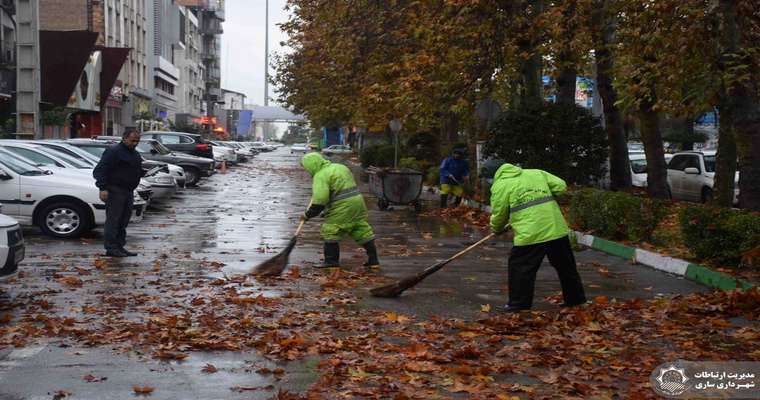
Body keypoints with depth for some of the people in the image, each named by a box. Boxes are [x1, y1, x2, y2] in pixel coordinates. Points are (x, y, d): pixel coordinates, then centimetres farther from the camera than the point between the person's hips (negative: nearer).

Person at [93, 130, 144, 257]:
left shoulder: (135, 155, 18)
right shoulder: (113, 152, -10)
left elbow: (138, 172, 32)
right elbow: (99, 170, -15)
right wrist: (103, 188, -22)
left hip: (128, 192, 9)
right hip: (115, 191, -9)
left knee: (123, 221, 11)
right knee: (113, 219, -8)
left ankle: (120, 247, 18)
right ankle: (111, 248, -7)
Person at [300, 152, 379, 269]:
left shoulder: (320, 176, -9)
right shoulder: (339, 167, 18)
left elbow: (320, 199, -18)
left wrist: (308, 214, -8)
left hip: (342, 207, -9)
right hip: (357, 200, 9)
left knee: (330, 232, 3)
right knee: (362, 230, 13)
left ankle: (331, 261, 4)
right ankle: (373, 260, 16)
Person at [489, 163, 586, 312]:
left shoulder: (500, 185, 5)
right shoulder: (537, 173, 20)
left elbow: (499, 214, 5)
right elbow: (561, 186, 13)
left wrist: (497, 229, 25)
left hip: (530, 234, -5)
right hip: (558, 230, 6)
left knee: (520, 268, 7)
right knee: (566, 266, 19)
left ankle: (518, 306, 10)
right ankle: (575, 299, 30)